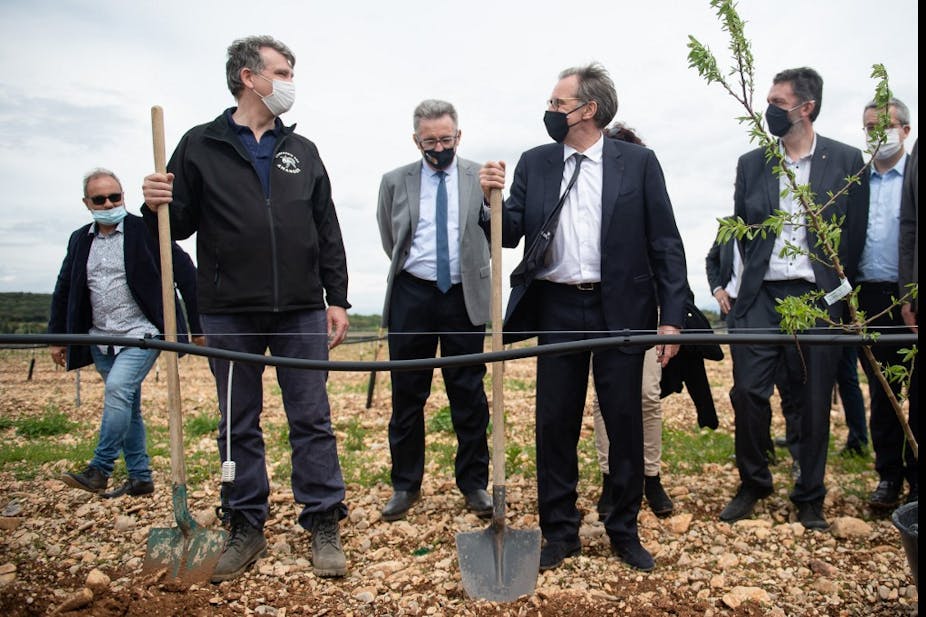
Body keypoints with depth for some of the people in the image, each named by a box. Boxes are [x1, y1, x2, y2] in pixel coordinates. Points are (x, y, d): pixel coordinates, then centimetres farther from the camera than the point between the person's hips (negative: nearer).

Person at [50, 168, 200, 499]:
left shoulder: (146, 231, -7)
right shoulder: (80, 240, 11)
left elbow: (185, 274, -6)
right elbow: (64, 290, 19)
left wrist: (197, 326, -6)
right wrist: (57, 337, 18)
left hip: (141, 334, -6)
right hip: (101, 339, 6)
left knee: (117, 389, -24)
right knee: (128, 407, 10)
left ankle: (99, 470, -14)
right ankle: (140, 478, 18)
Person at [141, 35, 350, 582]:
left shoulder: (303, 151, 12)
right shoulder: (201, 146, 5)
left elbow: (328, 233, 10)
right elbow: (181, 224, 5)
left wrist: (337, 299, 4)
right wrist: (158, 206, -17)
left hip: (301, 311, 1)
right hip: (230, 313, -1)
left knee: (313, 420, 3)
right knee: (239, 426, 8)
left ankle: (324, 525, 14)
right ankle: (247, 528, 22)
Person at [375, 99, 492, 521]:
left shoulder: (480, 178, 1)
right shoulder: (395, 181, 5)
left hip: (464, 297, -1)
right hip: (411, 296, 1)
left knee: (470, 395, 5)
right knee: (407, 395, 7)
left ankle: (474, 483, 19)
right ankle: (405, 485, 21)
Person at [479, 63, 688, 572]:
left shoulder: (637, 162, 0)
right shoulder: (533, 163, 7)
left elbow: (665, 243, -1)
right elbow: (511, 235, 5)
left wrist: (671, 317, -6)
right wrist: (493, 198, -15)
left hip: (620, 310, -2)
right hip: (556, 309, 2)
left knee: (625, 424, 7)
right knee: (554, 424, 6)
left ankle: (625, 531, 26)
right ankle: (560, 532, 23)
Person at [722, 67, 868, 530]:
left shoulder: (846, 160, 2)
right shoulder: (751, 163, 8)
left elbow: (854, 233, 4)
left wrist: (840, 292, 3)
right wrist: (756, 272, 11)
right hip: (762, 296, 1)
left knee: (814, 401, 6)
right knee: (748, 390, -5)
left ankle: (809, 499, 22)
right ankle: (752, 484, 17)